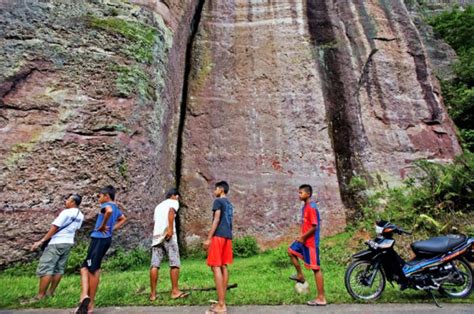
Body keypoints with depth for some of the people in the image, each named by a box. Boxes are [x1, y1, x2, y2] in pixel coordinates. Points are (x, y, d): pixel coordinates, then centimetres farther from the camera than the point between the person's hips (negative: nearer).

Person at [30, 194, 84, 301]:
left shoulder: (66, 212, -15)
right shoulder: (80, 216, 7)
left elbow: (54, 227, -16)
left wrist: (41, 241, -13)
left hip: (57, 243, -8)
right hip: (68, 243, 8)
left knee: (45, 268, -3)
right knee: (59, 268, 13)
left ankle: (40, 296, -2)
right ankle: (50, 292, 20)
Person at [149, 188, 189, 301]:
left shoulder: (159, 205, 29)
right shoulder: (173, 202, 7)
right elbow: (171, 211, -14)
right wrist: (170, 229, -21)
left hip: (156, 236, 7)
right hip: (168, 235, -7)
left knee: (155, 265, 3)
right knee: (174, 264, -2)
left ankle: (153, 293, 6)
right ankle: (175, 291, -1)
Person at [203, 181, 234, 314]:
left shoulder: (218, 201, -4)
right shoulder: (230, 204, 20)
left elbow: (216, 220, -13)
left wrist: (208, 238, -15)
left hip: (218, 236, -8)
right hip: (228, 236, 9)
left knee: (216, 267, -9)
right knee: (224, 266, 9)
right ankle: (222, 300, 12)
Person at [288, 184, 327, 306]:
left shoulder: (311, 207, -21)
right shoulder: (305, 206, 9)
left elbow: (314, 226, -24)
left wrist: (303, 237, -15)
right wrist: (302, 236, 11)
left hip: (311, 242, -10)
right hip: (305, 239, 10)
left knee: (316, 269, -2)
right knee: (291, 251, 21)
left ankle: (321, 298, 8)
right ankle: (300, 276, 33)